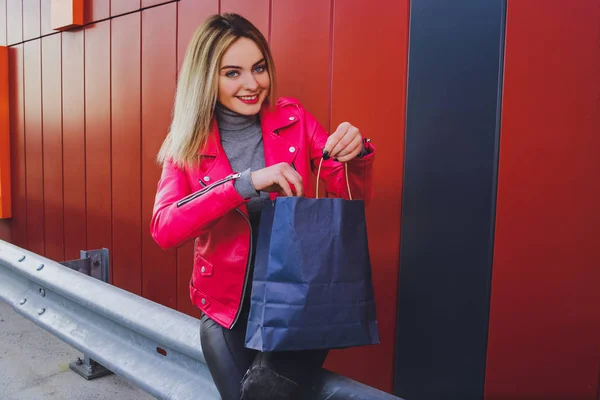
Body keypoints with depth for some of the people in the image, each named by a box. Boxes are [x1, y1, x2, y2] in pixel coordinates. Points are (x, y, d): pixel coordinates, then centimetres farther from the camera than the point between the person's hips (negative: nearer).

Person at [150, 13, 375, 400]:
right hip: (227, 308, 1)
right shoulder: (187, 145, -2)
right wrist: (246, 183, -28)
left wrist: (355, 156, -22)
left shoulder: (293, 119, -1)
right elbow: (164, 229, -16)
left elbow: (353, 197, 0)